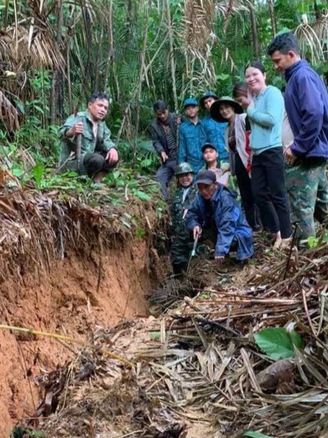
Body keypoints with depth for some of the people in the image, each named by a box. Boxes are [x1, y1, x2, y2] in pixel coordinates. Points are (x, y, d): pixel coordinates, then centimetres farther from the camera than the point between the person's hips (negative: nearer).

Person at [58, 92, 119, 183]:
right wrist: (71, 131, -54)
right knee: (97, 159, -32)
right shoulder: (78, 118, -13)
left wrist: (112, 148, -17)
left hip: (88, 159, 9)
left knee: (113, 157, -1)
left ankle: (96, 182, -2)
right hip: (71, 161, -9)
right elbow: (62, 133, -30)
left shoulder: (101, 124, 13)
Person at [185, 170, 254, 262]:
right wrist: (195, 225, -28)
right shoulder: (200, 197, -9)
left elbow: (226, 227, -36)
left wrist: (221, 250, -45)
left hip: (238, 234, -7)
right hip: (217, 231, 7)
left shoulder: (226, 198, -28)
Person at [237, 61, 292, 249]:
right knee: (259, 194, 9)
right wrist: (248, 107, 5)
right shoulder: (254, 97, 16)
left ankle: (287, 236, 7)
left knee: (278, 195, -3)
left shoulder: (272, 92, -7)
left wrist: (251, 110, -6)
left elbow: (272, 119, -19)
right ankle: (277, 232, 21)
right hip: (257, 153, 8)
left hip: (272, 151, -8)